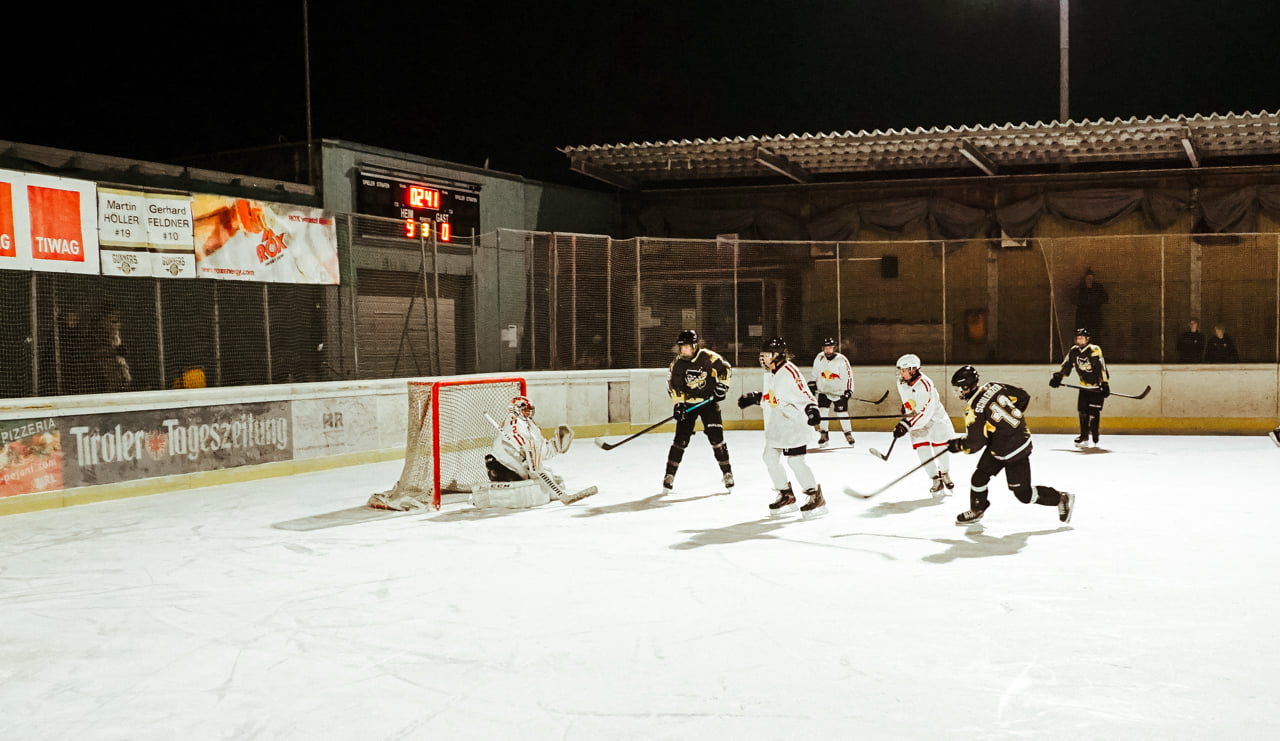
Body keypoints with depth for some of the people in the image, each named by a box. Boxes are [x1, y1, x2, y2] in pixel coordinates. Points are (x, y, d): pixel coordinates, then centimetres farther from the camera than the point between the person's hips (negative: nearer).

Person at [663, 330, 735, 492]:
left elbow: (726, 368, -1)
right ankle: (670, 475, 2)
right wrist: (678, 404, -11)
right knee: (681, 439, -5)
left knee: (716, 437, -6)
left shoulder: (708, 357, -12)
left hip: (709, 401, -1)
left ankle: (727, 472, 8)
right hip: (688, 404, 1)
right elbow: (674, 385, -1)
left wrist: (722, 386, -10)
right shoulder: (677, 364, -5)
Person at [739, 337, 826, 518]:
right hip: (776, 425, 10)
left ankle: (816, 497, 0)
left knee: (795, 461, -12)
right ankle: (787, 496, 22)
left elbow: (806, 395, -23)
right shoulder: (769, 373, 11)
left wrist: (812, 410, -39)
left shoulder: (790, 372, -19)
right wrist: (753, 398, 20)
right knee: (770, 457, 9)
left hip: (795, 423, -10)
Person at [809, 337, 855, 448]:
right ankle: (824, 434, 9)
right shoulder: (819, 358, -1)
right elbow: (815, 373, 14)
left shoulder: (841, 360, -14)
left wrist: (848, 390, -18)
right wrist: (812, 384, 10)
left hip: (839, 392, -4)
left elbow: (848, 375, -13)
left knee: (842, 413, -5)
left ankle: (848, 434, 12)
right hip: (824, 390, 4)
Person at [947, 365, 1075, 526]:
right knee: (979, 476, 13)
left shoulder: (974, 410, -23)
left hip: (1013, 452, -9)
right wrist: (1011, 416, 19)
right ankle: (977, 510, 28)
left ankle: (1062, 499, 16)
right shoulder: (992, 387, 0)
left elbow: (975, 443, -19)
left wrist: (957, 445, -1)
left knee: (1024, 494, 3)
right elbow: (1024, 397, 8)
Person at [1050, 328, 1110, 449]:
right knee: (1082, 411, 3)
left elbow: (1102, 368, -24)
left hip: (1097, 386, -6)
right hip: (1084, 386, 6)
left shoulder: (1094, 350, -21)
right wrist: (1057, 377, 2)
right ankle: (1084, 436, 13)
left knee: (1093, 412, -11)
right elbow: (1066, 365, 11)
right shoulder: (1074, 351, -1)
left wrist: (1105, 384, -29)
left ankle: (1094, 437, 0)